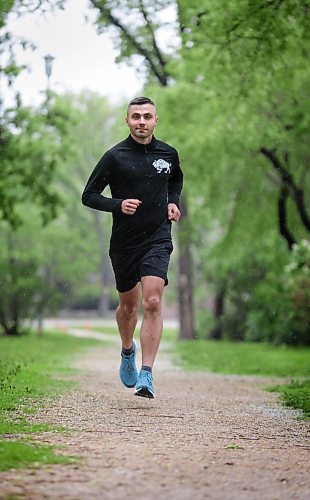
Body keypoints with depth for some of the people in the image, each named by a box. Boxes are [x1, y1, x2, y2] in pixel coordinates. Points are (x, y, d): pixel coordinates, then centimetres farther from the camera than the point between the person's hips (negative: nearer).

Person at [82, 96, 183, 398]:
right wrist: (117, 205, -17)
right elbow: (89, 196, -1)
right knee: (129, 306, 13)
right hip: (124, 243, 0)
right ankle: (128, 352, 44)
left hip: (158, 240, 0)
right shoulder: (115, 156, -5)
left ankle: (146, 375, -16)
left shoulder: (168, 154, 4)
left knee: (152, 303, -16)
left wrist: (173, 202, 8)